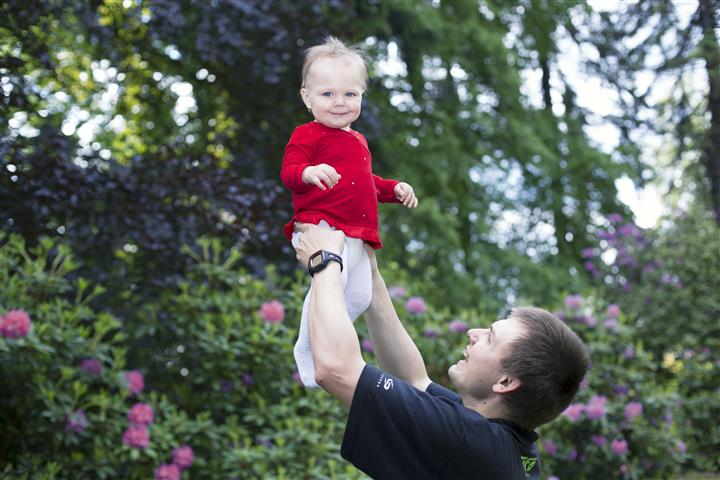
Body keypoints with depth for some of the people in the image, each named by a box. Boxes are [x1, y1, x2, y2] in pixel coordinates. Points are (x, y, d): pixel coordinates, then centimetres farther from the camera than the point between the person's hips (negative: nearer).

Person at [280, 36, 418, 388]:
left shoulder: (358, 142, 25)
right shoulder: (308, 135, -2)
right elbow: (288, 172, -16)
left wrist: (394, 189, 24)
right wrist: (309, 172, -37)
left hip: (355, 235, 9)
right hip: (322, 227, -9)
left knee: (360, 297, 7)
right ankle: (307, 352, -13)